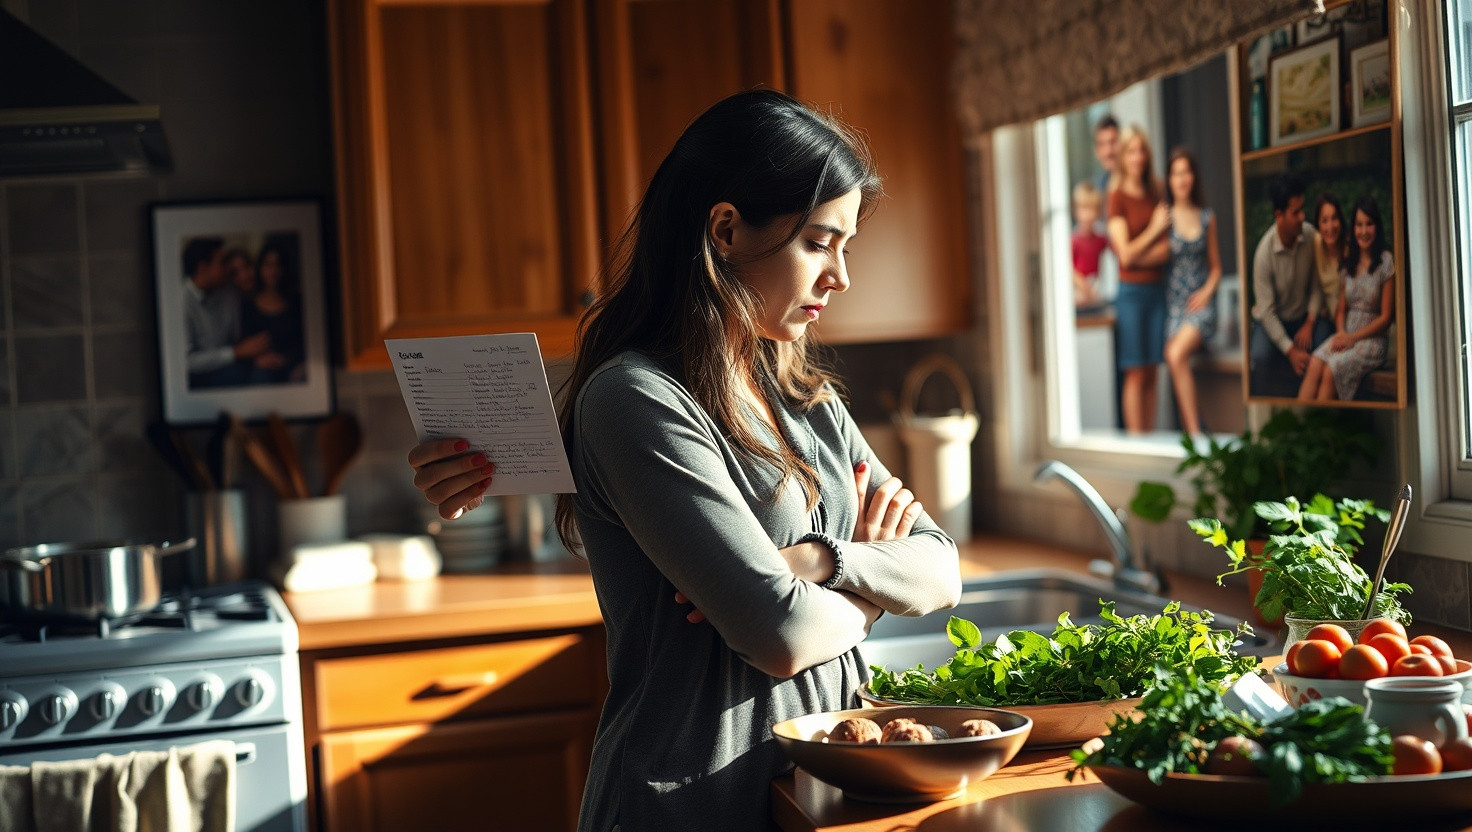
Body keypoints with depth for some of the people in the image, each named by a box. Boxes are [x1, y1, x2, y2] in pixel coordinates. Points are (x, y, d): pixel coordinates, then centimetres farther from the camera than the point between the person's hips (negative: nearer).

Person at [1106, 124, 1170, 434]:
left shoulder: (1155, 194, 10)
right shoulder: (1118, 197, -5)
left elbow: (1166, 250, 8)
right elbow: (1125, 254, -10)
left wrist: (1140, 255, -9)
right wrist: (1154, 230, -11)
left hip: (1157, 288, 5)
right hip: (1132, 290, -5)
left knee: (1151, 372, 6)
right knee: (1136, 372, -4)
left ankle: (1150, 437, 10)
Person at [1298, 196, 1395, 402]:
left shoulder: (1386, 262, -3)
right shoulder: (1348, 263, 14)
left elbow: (1386, 317, -5)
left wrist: (1353, 338, -11)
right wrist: (1341, 332, -4)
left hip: (1372, 339, -4)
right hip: (1346, 335, 4)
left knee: (1331, 370, -30)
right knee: (1314, 365, -25)